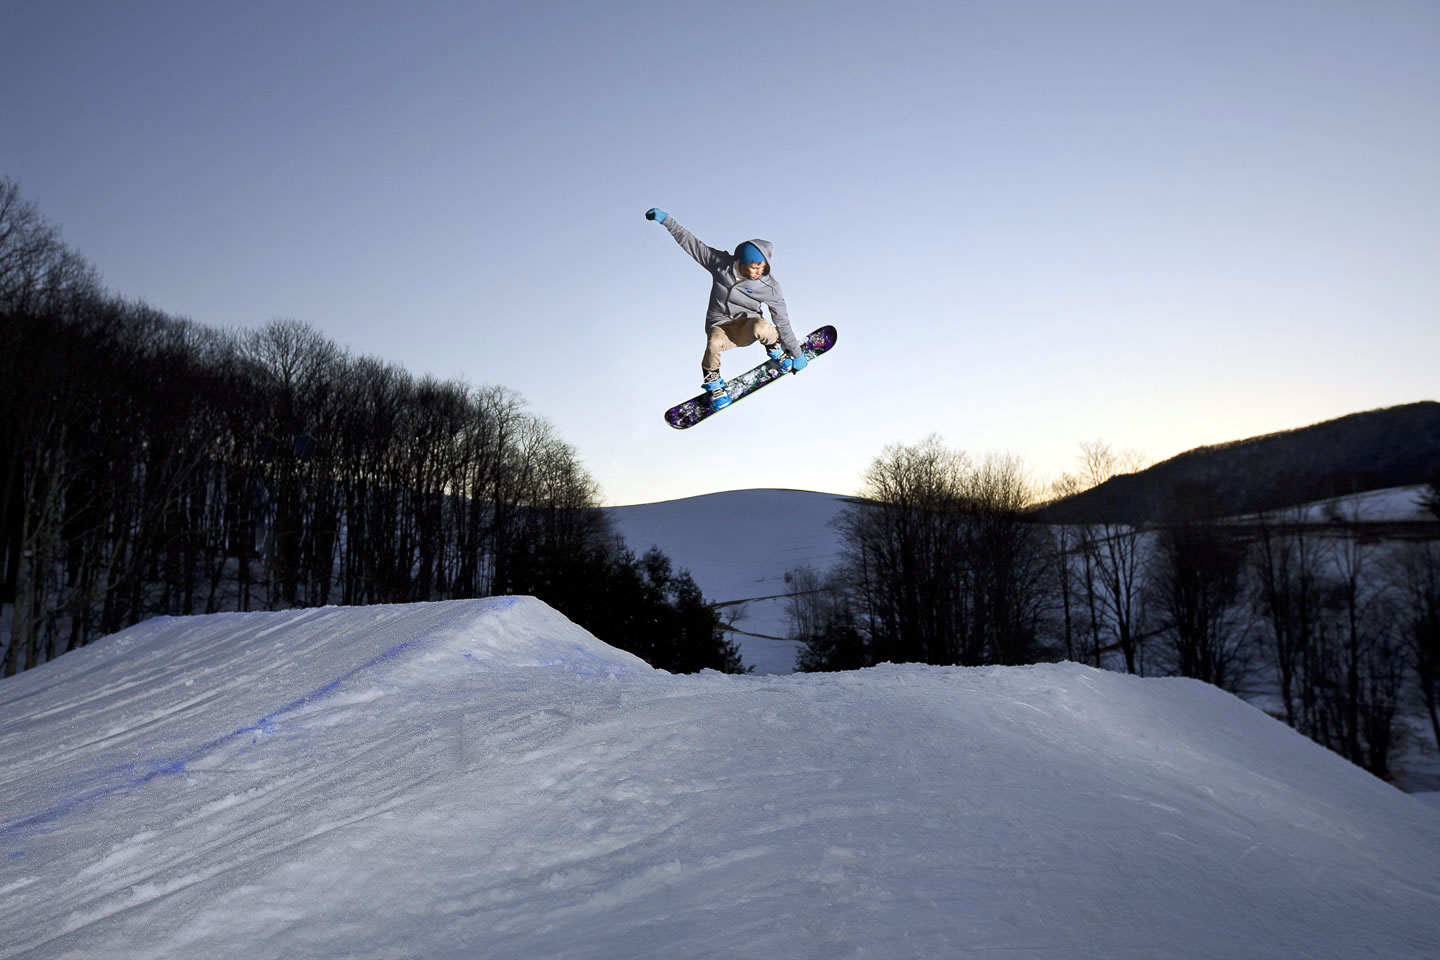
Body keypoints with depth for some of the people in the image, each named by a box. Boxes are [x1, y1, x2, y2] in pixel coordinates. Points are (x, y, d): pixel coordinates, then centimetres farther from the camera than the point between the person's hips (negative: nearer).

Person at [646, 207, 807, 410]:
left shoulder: (769, 286, -14)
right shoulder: (721, 263, -12)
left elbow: (782, 321, -8)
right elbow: (691, 244, -4)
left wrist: (796, 353, -3)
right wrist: (666, 220, -7)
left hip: (746, 328, -1)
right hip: (719, 326, 1)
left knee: (760, 326, -39)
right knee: (715, 342, -38)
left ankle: (776, 349, -2)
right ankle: (712, 382, -7)